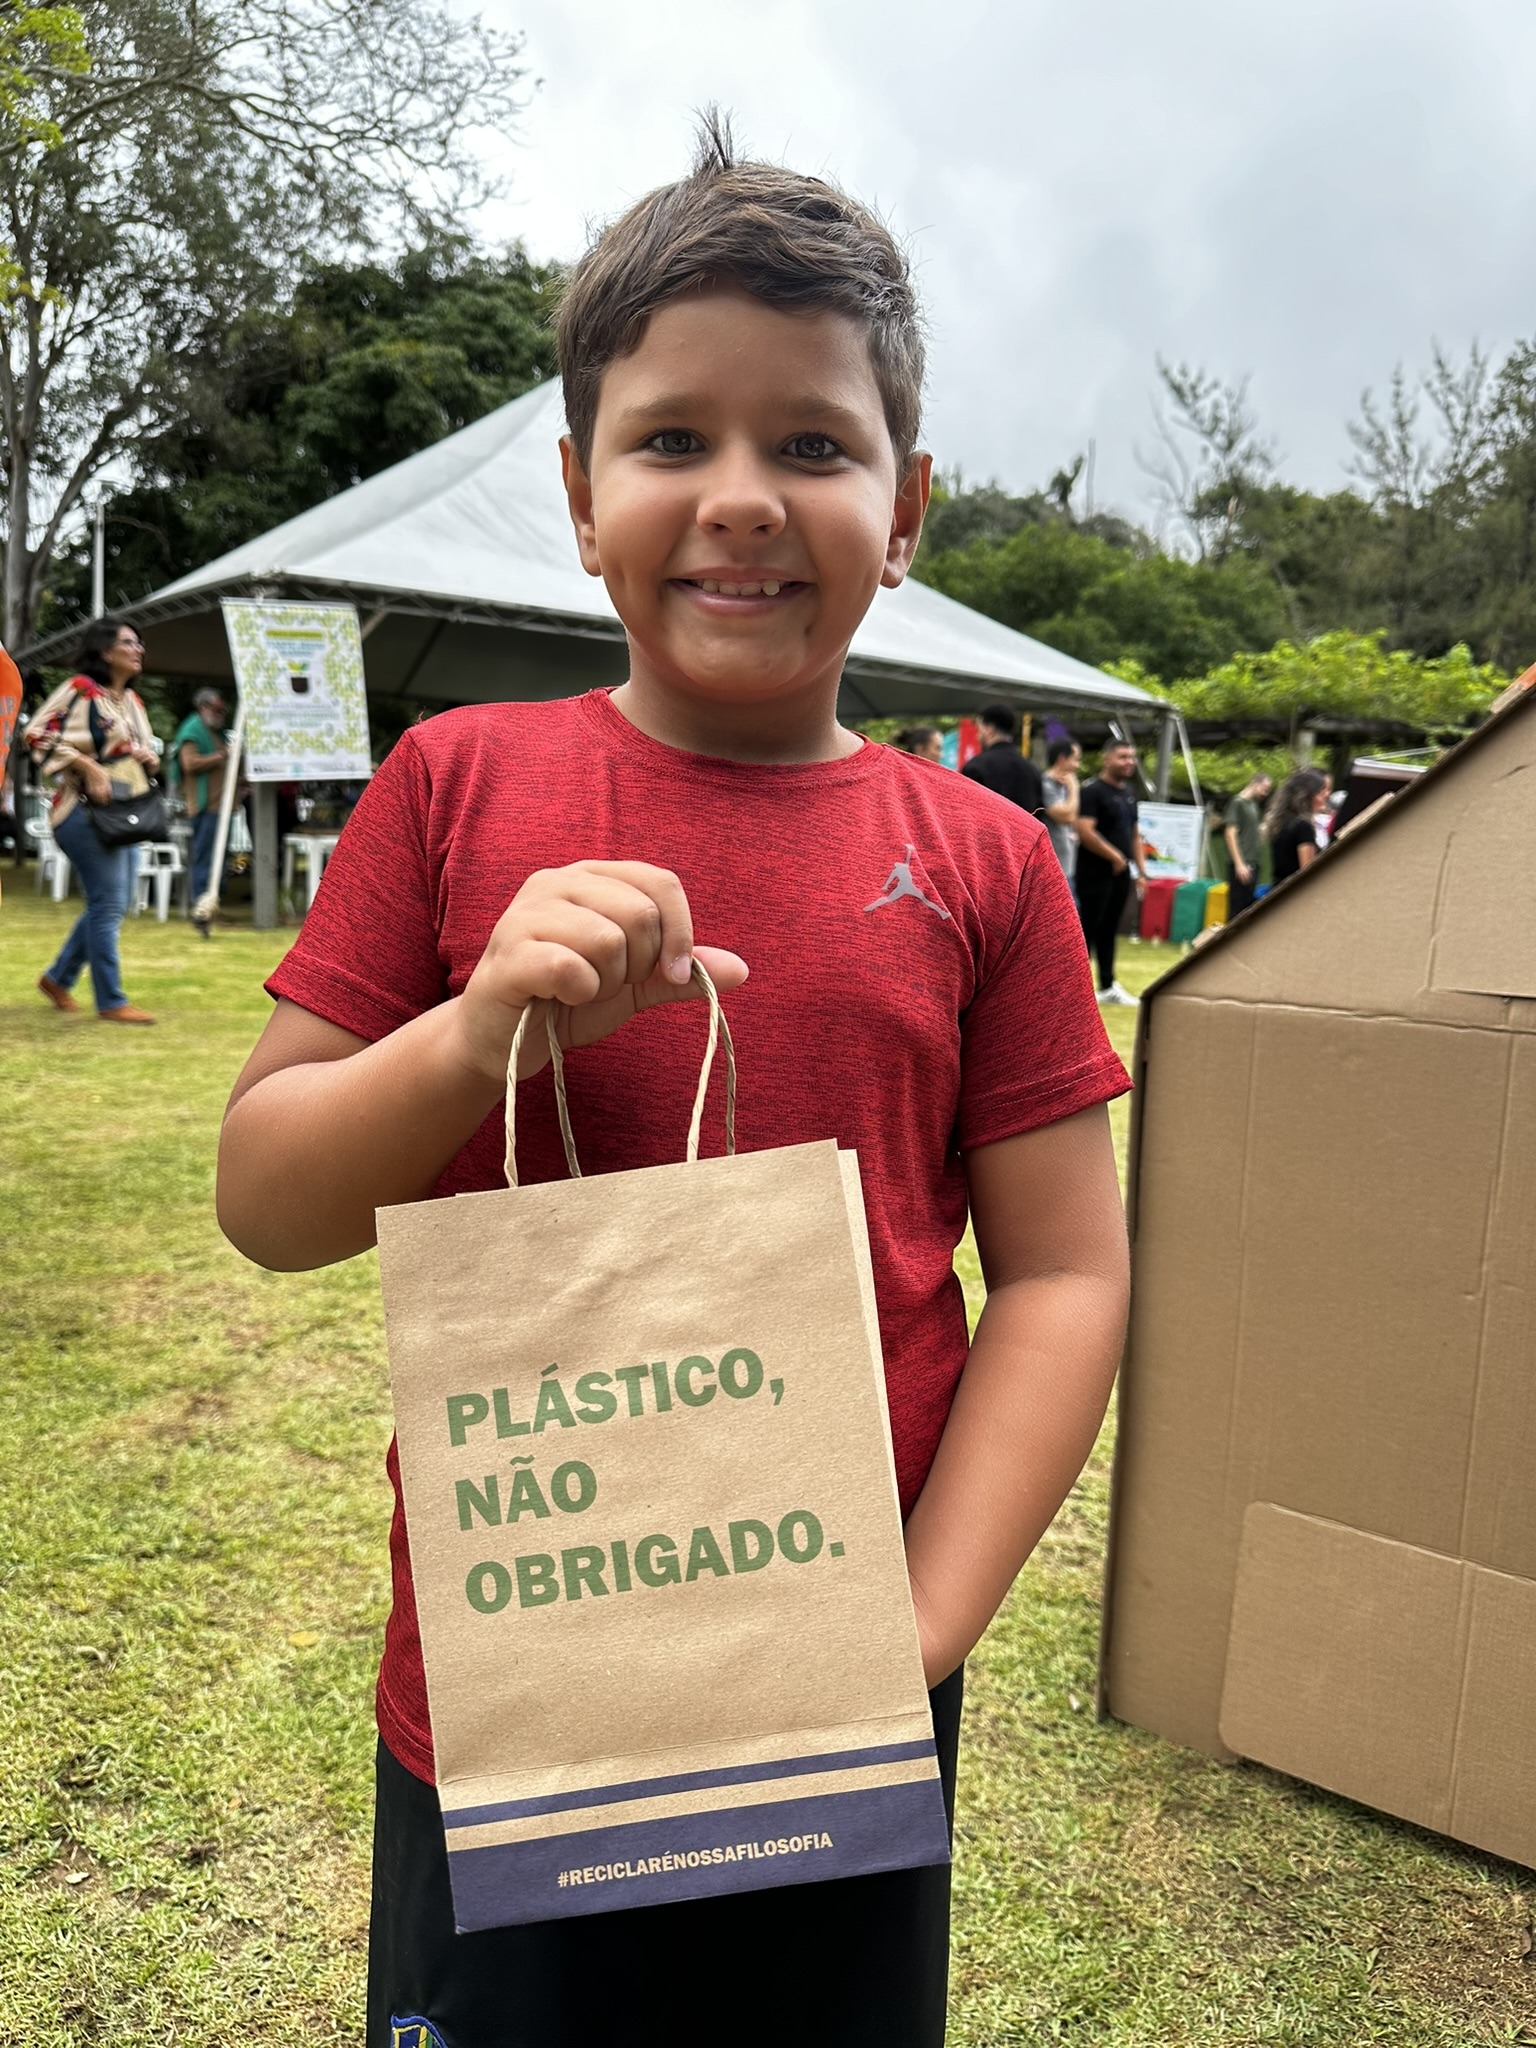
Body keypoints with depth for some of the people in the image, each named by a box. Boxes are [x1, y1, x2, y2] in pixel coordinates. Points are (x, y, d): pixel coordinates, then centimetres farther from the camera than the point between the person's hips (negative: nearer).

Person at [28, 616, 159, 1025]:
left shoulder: (133, 701, 17)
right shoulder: (81, 689, -8)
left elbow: (149, 750, 27)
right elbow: (39, 734, -14)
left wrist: (148, 756, 3)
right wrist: (89, 767, -20)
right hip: (88, 811, -9)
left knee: (110, 906, 12)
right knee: (108, 905, -9)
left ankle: (58, 978, 28)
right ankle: (111, 1002, -3)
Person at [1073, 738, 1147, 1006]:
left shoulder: (1129, 793, 15)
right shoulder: (1092, 791, -11)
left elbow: (1135, 834, 21)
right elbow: (1085, 832, -21)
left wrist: (1141, 870, 15)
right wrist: (1115, 856, -15)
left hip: (1120, 873, 8)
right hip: (1095, 873, -8)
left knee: (1108, 931, 13)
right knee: (1088, 929, -5)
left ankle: (1108, 987, 20)